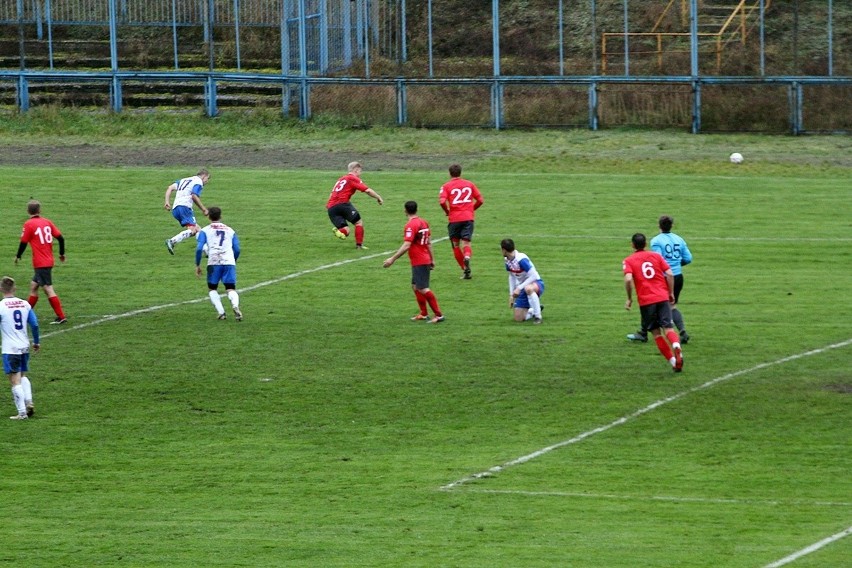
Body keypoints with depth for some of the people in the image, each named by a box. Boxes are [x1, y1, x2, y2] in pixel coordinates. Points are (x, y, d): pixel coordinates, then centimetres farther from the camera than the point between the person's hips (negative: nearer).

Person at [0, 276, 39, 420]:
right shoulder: (25, 304, 2)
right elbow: (34, 324, 4)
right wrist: (36, 342, 17)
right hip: (24, 347, 5)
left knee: (15, 380, -2)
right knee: (22, 376, 23)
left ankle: (22, 412, -4)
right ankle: (29, 402, 6)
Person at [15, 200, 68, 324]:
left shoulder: (29, 224, -10)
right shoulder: (47, 222, 6)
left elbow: (23, 243, -6)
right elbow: (60, 238, 4)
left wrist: (18, 256, 11)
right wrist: (62, 253, 19)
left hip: (40, 263, -7)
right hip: (49, 261, 7)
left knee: (48, 289, -5)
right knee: (33, 285, 17)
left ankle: (61, 317, -8)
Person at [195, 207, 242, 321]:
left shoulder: (205, 231, 11)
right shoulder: (230, 231, 19)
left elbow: (199, 248, 0)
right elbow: (237, 250, 15)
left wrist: (197, 265, 9)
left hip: (213, 262, -1)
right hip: (229, 262, 1)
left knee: (212, 289, 16)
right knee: (231, 289, 2)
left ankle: (221, 312, -4)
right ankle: (235, 306, -31)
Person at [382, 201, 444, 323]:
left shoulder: (411, 226, -18)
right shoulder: (423, 222, 8)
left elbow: (406, 246, -24)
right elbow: (429, 242, 15)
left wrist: (392, 259, -22)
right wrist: (432, 259, 23)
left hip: (418, 262, -9)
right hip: (425, 260, 9)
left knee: (423, 289, -7)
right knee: (415, 286, 17)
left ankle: (438, 314, -8)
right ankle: (423, 314, 20)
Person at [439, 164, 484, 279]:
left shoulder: (446, 186, 1)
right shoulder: (470, 184, 10)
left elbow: (442, 201, -14)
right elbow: (480, 200, 9)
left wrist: (447, 211, 3)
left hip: (454, 219, -2)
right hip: (468, 217, 2)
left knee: (456, 245, 12)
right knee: (466, 242, -3)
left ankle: (465, 269, 12)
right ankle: (467, 256, -37)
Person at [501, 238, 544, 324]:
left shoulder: (521, 259, -26)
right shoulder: (508, 260, 0)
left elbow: (533, 276, -27)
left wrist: (519, 288, -27)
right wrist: (511, 295, 10)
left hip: (536, 283, -7)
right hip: (522, 287, 7)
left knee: (528, 288, -46)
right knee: (518, 318, -3)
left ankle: (538, 316, -29)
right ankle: (533, 311, 29)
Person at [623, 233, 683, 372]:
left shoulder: (628, 261, 3)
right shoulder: (656, 256, 11)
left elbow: (628, 279, -13)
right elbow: (669, 274, 2)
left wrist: (629, 299, -2)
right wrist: (671, 293, 12)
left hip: (646, 301, -1)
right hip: (662, 297, 1)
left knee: (656, 332, 10)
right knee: (667, 328, -6)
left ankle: (672, 360, 3)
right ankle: (676, 346, -38)